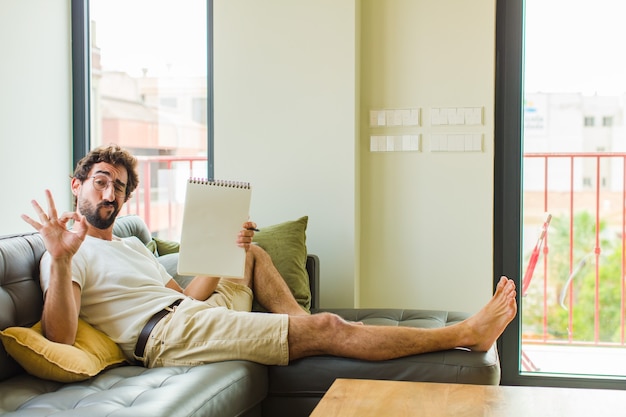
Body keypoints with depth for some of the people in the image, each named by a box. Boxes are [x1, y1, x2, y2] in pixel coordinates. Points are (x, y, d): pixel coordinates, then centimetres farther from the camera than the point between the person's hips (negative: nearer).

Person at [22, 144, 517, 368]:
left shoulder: (133, 245, 22)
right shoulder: (71, 253, -4)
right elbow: (61, 336, -21)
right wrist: (61, 259, -35)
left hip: (196, 310, 10)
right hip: (169, 336, -10)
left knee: (253, 252, 28)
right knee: (326, 328, -15)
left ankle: (297, 326, 6)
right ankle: (465, 334, -7)